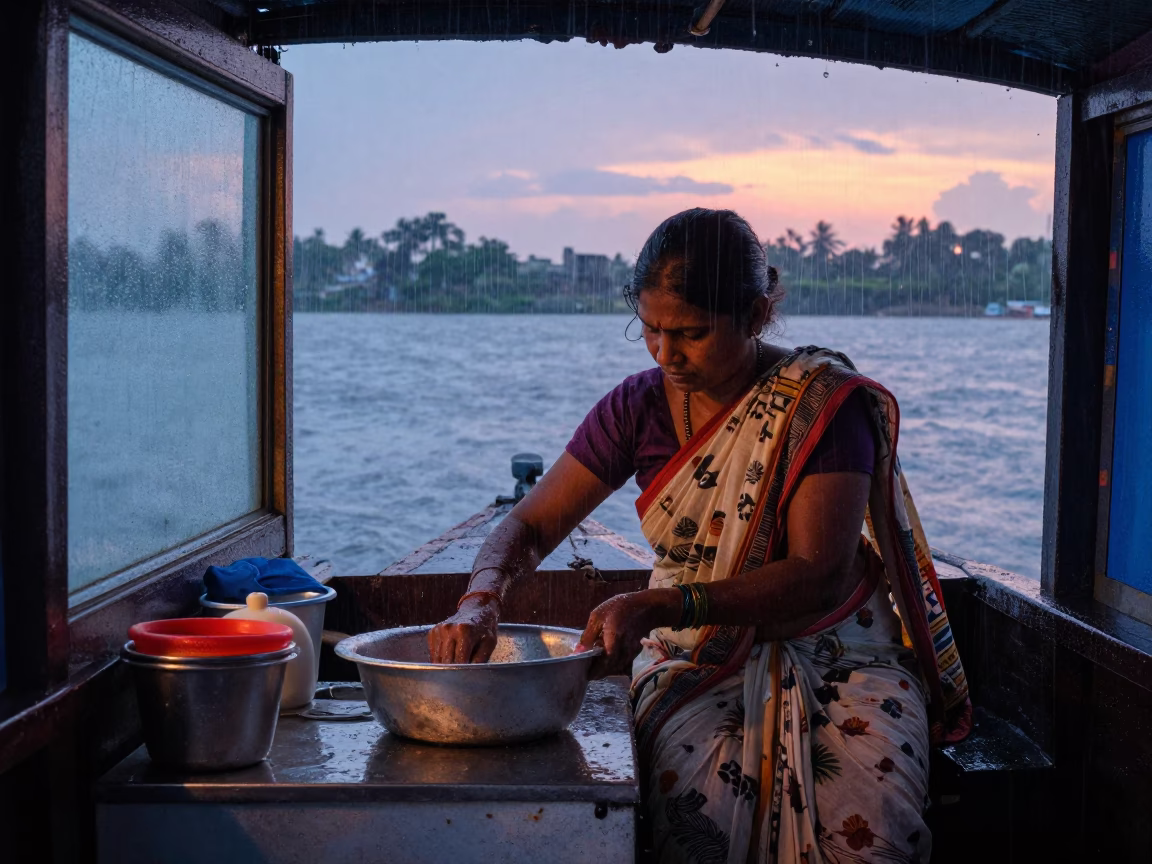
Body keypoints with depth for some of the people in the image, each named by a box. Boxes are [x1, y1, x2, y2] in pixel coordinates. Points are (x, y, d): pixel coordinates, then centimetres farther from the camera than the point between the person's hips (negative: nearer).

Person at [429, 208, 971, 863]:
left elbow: (820, 576, -18)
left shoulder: (825, 403, -10)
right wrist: (481, 602, -18)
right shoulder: (641, 407, 2)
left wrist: (662, 606, -29)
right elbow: (532, 525, 6)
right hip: (700, 661, 2)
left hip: (833, 655, -2)